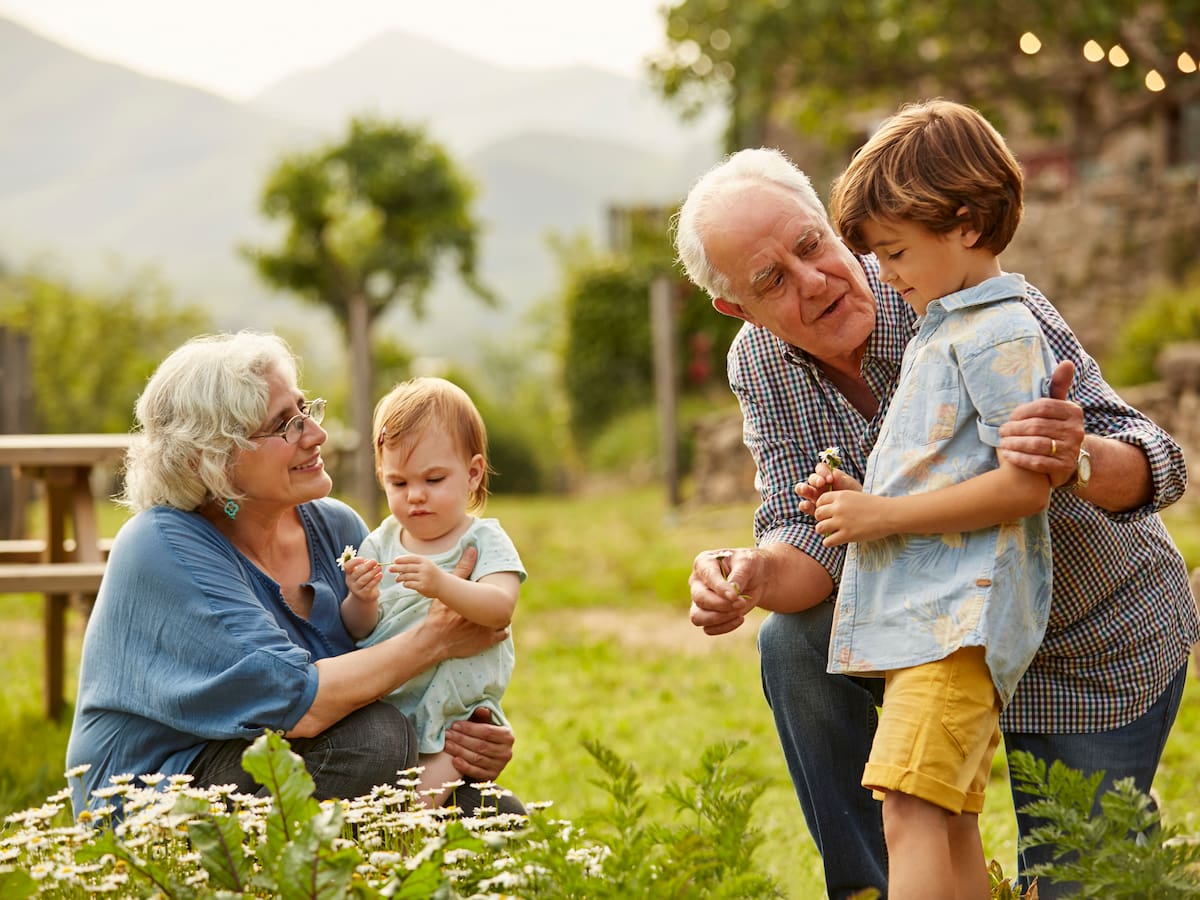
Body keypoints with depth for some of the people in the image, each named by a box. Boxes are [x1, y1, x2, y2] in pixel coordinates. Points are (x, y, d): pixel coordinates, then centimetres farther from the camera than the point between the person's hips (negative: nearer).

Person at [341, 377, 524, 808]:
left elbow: (500, 608, -21)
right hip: (381, 704, 4)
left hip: (454, 711, -4)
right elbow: (359, 631, 6)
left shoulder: (484, 541, -1)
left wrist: (442, 585, -39)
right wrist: (361, 602, -18)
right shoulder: (381, 542, 9)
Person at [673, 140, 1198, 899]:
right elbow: (809, 535, -16)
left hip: (1103, 650, -4)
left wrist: (1078, 460, -56)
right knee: (795, 640, -21)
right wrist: (753, 578, -39)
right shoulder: (759, 365, -12)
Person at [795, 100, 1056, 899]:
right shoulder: (940, 331, 22)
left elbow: (1024, 485, -19)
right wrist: (859, 498, 11)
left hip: (961, 615, -11)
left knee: (913, 811, -22)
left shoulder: (1002, 336, -10)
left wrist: (885, 515, -15)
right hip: (919, 614, 11)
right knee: (950, 825, 10)